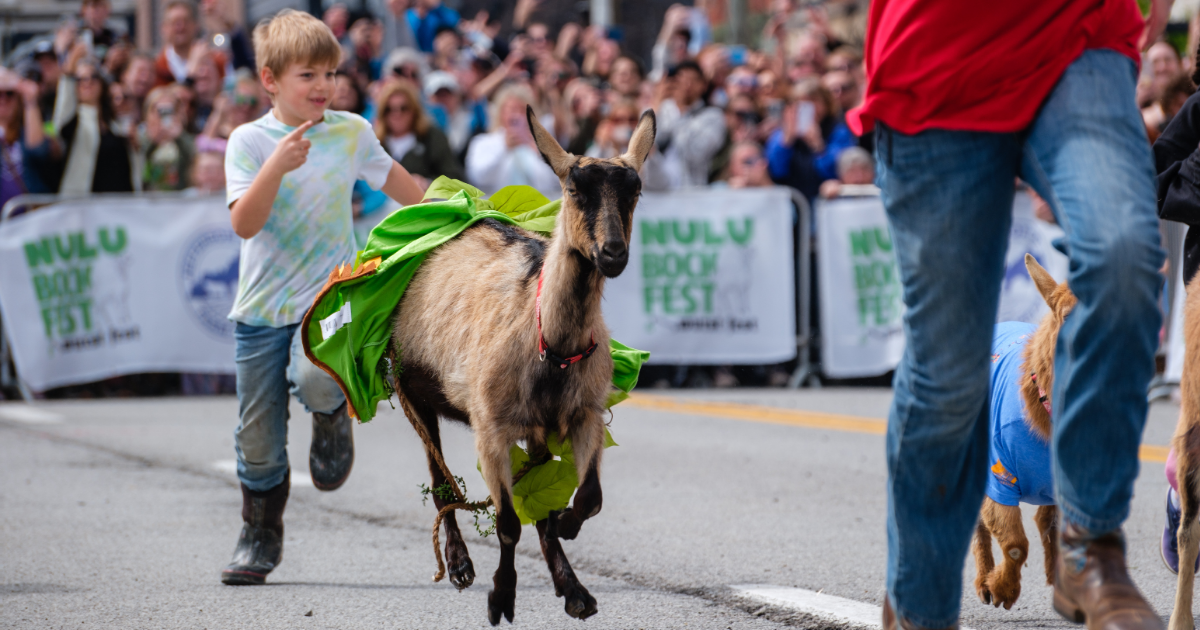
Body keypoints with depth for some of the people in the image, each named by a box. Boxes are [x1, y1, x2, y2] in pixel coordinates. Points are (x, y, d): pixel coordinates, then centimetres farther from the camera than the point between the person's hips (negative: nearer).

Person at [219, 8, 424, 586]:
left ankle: (333, 415, 3)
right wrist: (276, 167, -28)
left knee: (314, 376, -33)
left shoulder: (351, 132, 2)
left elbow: (391, 177, 20)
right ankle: (259, 539, 24)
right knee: (258, 436, 4)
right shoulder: (249, 141, -4)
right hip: (262, 307, 0)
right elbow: (244, 223, -16)